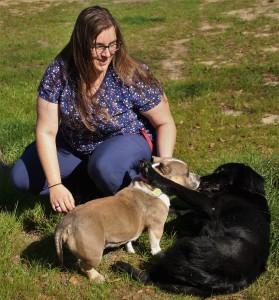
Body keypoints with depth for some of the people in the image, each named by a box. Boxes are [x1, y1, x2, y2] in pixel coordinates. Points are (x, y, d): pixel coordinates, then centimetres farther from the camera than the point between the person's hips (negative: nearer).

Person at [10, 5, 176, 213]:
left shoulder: (133, 75, -26)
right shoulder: (59, 71, -22)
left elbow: (165, 123, -15)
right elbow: (46, 131, -20)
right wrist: (55, 185, -28)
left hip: (127, 139, -4)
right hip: (72, 143, 4)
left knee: (106, 167, -38)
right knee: (22, 178, -7)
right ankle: (88, 172, 9)